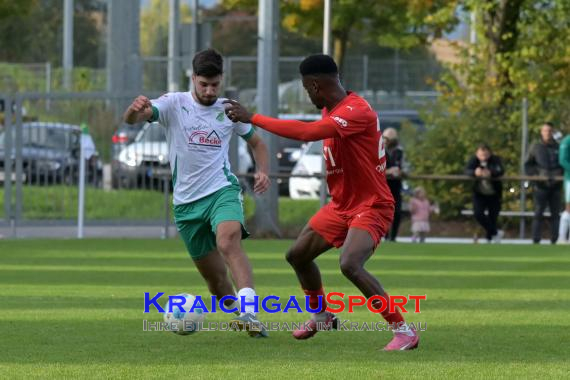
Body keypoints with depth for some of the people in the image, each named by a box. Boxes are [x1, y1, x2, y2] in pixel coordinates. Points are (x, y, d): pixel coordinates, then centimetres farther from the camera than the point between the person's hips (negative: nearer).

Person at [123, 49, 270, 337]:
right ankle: (238, 313, 34)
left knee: (228, 242, -32)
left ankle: (250, 314, -43)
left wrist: (262, 171, 0)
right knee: (214, 276, 8)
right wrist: (135, 109, -42)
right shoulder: (174, 104, -1)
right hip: (187, 201, 2)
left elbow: (257, 143, 21)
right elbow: (131, 119, -17)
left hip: (222, 191, -2)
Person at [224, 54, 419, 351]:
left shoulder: (357, 111, -27)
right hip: (341, 205, 10)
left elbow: (307, 132, -39)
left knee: (350, 264, -29)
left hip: (371, 207, -10)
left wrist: (252, 118, -35)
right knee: (298, 255, 14)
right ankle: (321, 317, 37)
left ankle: (404, 331, -20)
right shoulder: (330, 111, 5)